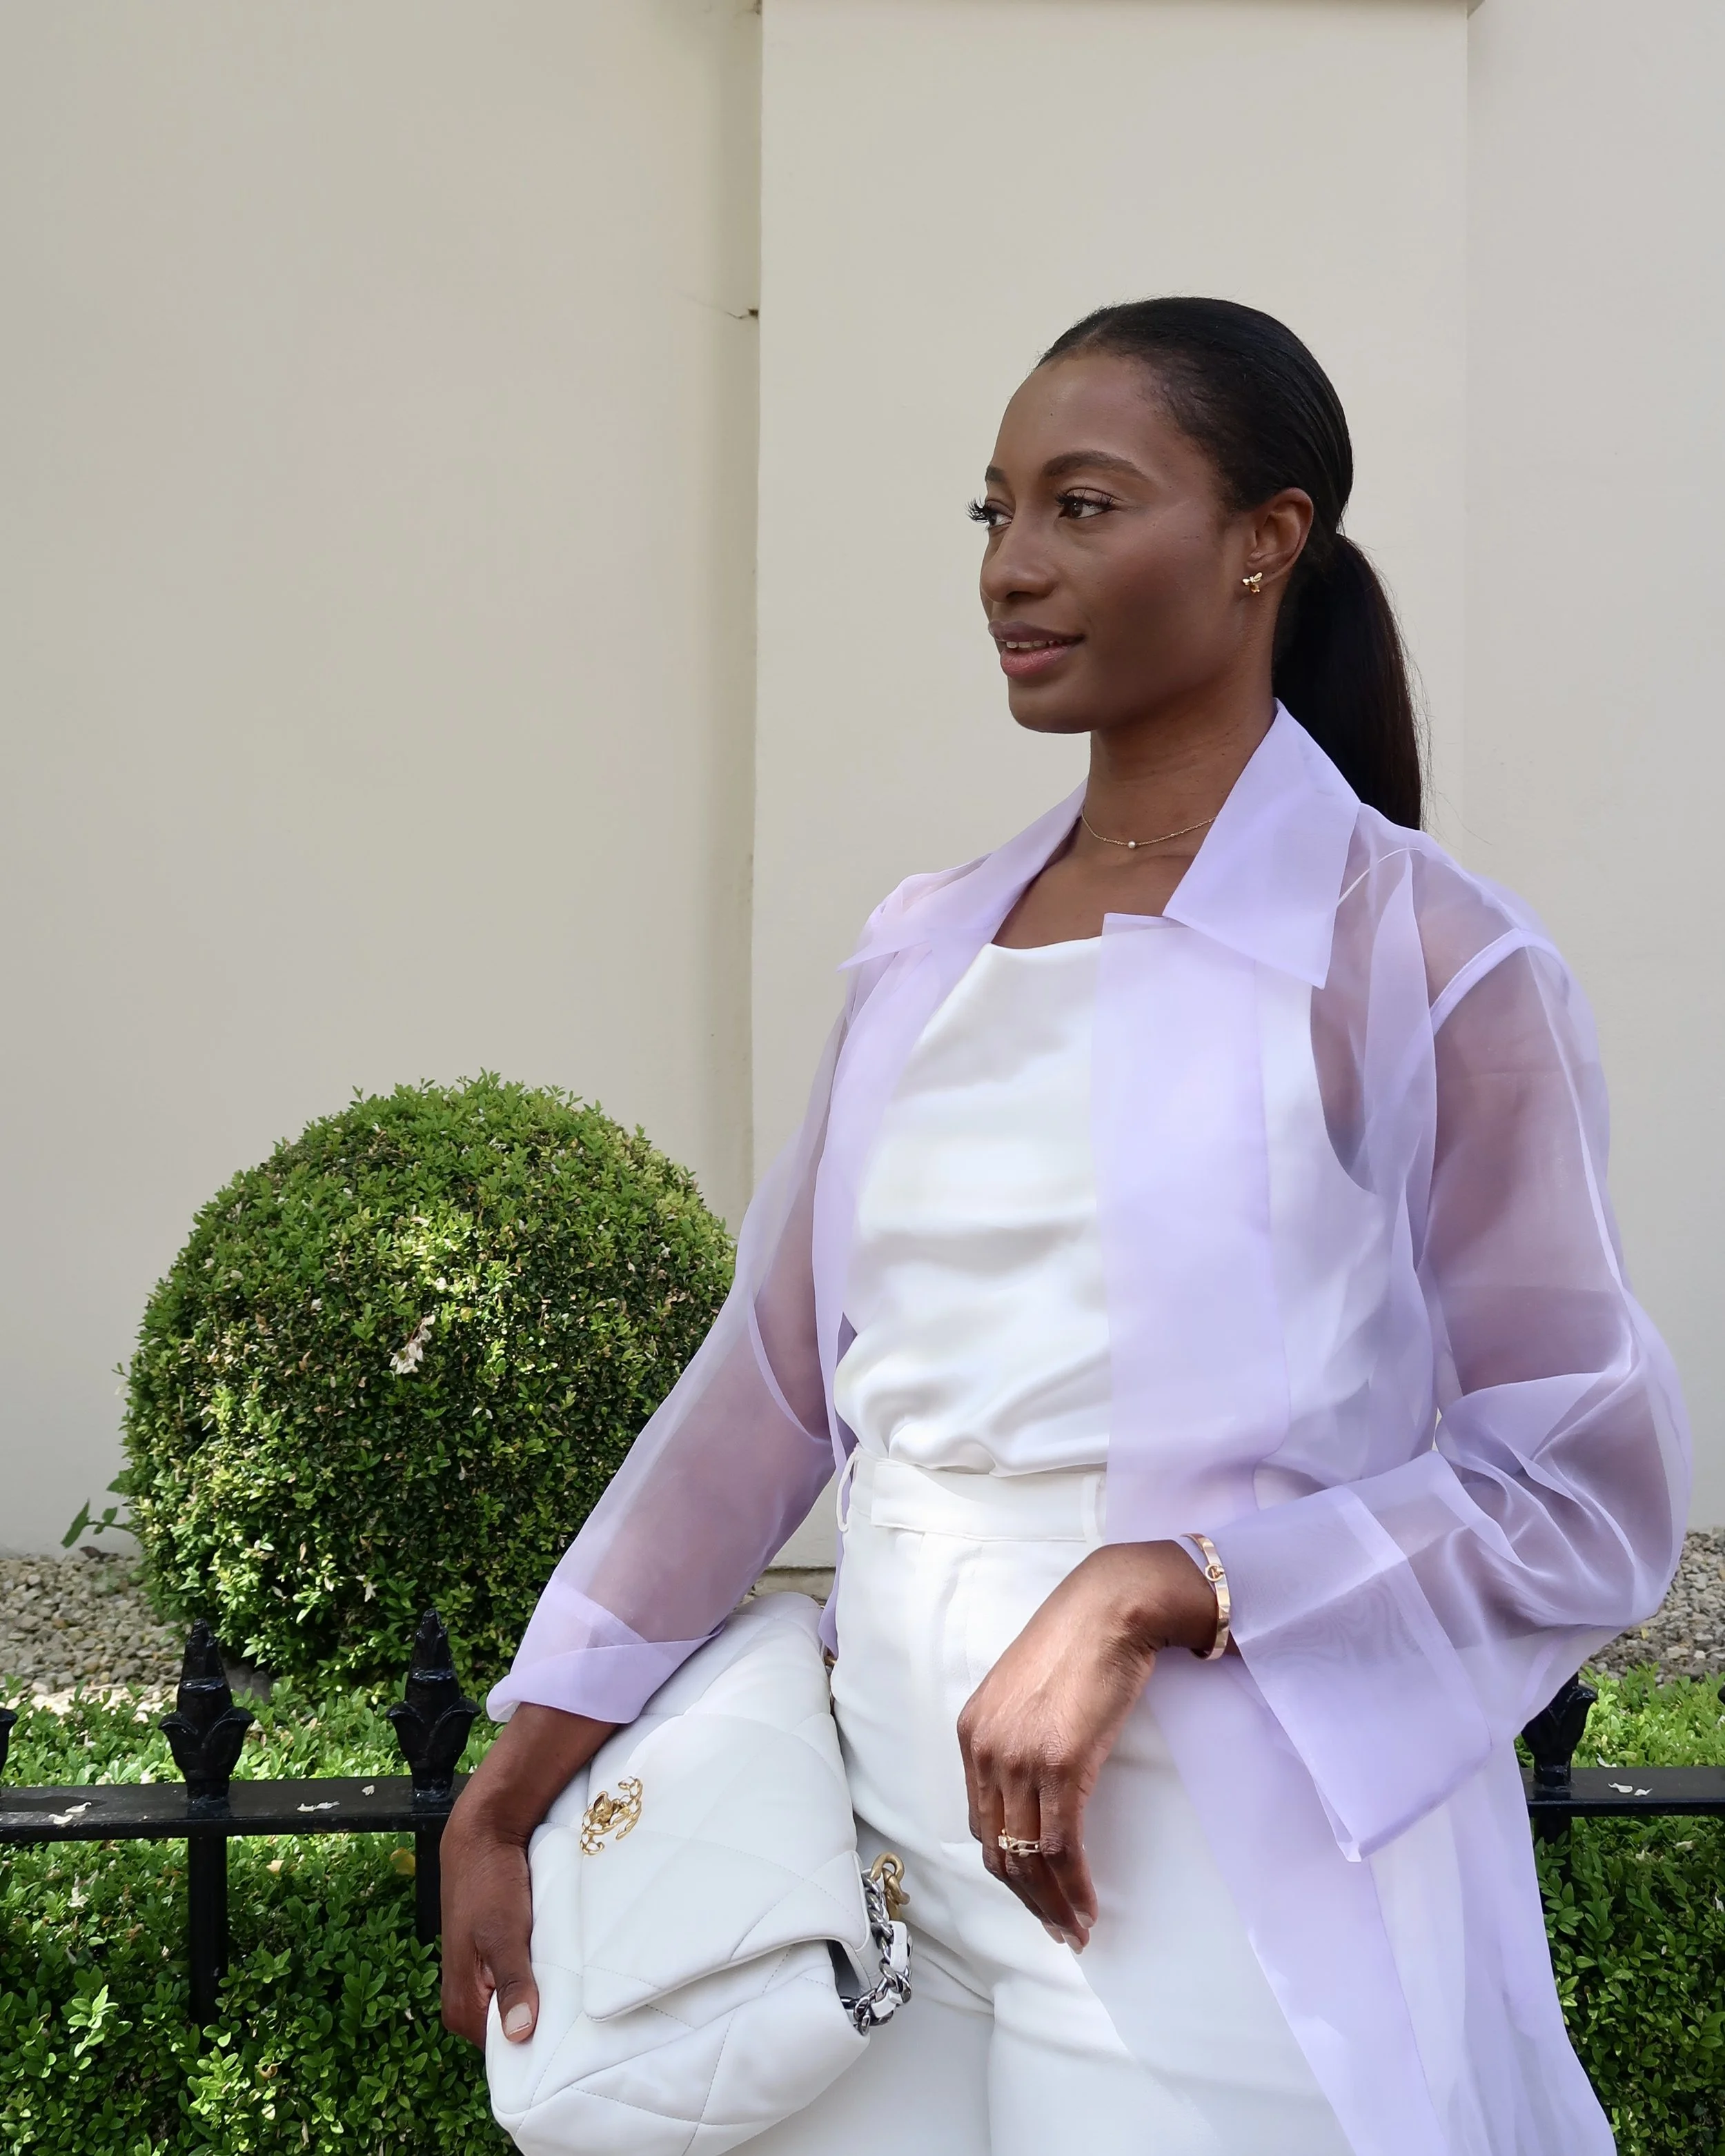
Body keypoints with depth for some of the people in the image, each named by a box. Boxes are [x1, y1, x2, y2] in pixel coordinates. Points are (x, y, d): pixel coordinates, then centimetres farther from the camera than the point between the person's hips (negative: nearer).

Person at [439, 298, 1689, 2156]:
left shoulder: (1422, 961, -10)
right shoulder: (923, 952, 6)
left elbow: (1587, 1499, -9)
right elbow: (773, 1386, 8)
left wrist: (1146, 1594, -20)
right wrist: (509, 1792, 9)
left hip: (1241, 1943, -4)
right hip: (895, 1872, 5)